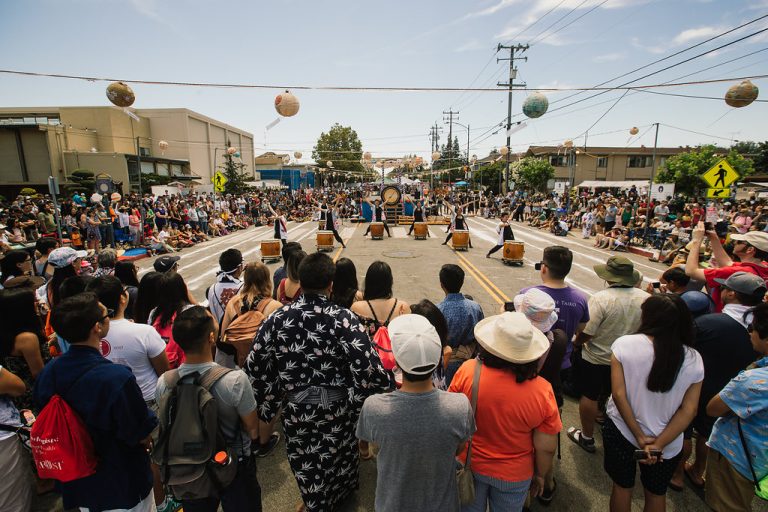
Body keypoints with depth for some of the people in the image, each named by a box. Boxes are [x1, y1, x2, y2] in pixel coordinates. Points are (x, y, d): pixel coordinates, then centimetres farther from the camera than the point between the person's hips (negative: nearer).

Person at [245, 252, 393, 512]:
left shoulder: (277, 319, -16)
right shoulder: (344, 319, -25)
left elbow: (255, 367, -8)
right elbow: (369, 368, -29)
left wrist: (266, 406, 5)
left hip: (297, 409, 0)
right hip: (337, 407, 0)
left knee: (306, 463, 25)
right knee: (338, 454, 30)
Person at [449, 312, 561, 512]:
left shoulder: (467, 371, -27)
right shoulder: (542, 391, -26)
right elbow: (546, 448, -14)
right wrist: (539, 475, 7)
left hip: (469, 465, 0)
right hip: (514, 476, 0)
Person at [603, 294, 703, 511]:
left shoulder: (624, 344, -19)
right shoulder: (694, 360, -11)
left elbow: (618, 394, -19)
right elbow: (688, 410, -12)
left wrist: (640, 437, -10)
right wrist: (659, 444, -12)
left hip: (621, 431, -2)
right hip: (668, 442, 2)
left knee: (622, 486, 23)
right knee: (657, 494, 27)